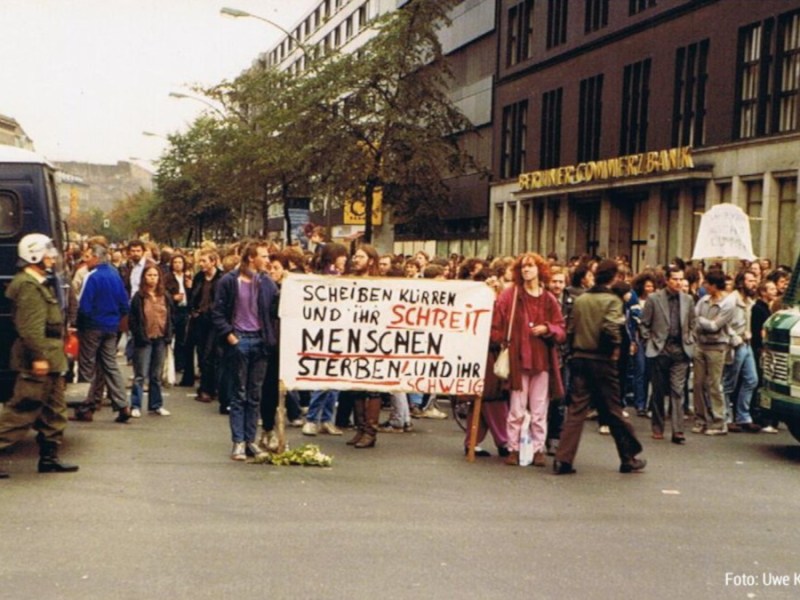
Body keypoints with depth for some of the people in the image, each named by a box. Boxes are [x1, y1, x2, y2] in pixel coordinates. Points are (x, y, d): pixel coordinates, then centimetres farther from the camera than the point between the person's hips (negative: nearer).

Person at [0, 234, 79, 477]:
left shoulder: (39, 284, 18)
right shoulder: (28, 286, -14)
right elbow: (29, 327, -23)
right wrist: (38, 356, -26)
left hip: (49, 359, 11)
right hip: (37, 362, -11)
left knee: (54, 411, 13)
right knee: (21, 411, -7)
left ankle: (49, 457, 19)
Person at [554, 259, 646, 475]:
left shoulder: (579, 300, 6)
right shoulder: (612, 300, -9)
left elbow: (570, 330, 7)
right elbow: (611, 328, -23)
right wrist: (614, 348, -7)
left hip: (579, 359, 4)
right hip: (602, 361, -4)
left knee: (575, 410, 4)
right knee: (613, 411, 8)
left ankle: (563, 460, -5)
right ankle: (629, 458, 21)